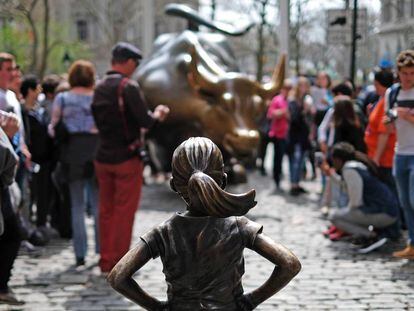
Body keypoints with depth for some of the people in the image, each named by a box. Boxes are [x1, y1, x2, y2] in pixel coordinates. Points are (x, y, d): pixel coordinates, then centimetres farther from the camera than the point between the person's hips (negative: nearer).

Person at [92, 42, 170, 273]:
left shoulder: (100, 88, 8)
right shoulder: (128, 86, -14)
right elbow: (145, 121, -19)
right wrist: (158, 114, 3)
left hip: (103, 157, 7)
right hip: (126, 158, -7)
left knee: (106, 210, 13)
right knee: (124, 211, 0)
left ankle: (106, 262, 19)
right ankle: (119, 264, 3)